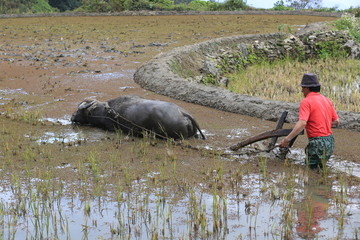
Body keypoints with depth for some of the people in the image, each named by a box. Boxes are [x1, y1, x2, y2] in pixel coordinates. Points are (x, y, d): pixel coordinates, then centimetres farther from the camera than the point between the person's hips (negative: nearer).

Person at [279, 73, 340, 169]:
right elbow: (336, 121, 17)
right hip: (330, 141, 8)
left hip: (318, 142, -8)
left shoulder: (306, 102, -12)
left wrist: (287, 139, -24)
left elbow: (302, 124, -25)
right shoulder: (326, 100, 12)